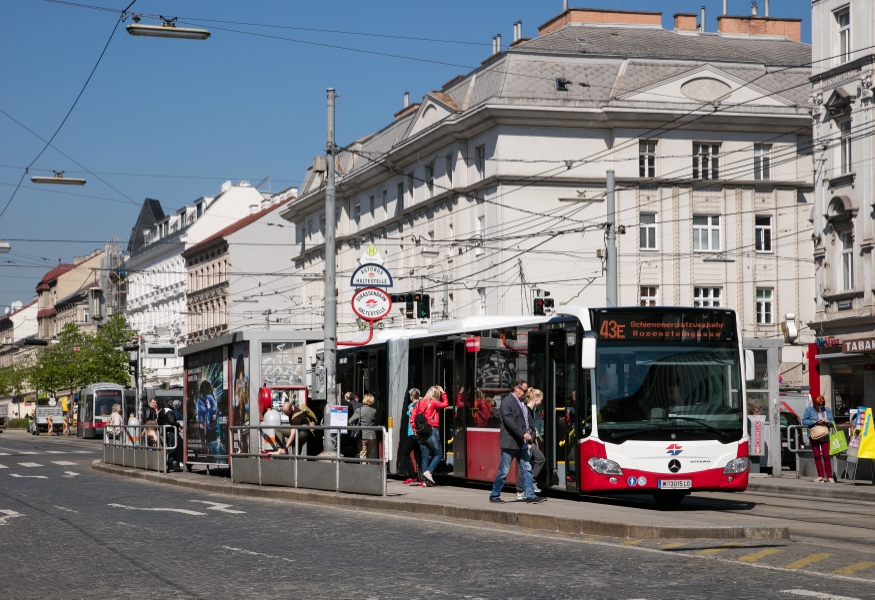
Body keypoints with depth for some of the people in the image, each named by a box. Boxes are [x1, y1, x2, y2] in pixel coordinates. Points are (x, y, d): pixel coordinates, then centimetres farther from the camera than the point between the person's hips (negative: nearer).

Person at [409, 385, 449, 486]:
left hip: (420, 433, 6)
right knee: (438, 454, 5)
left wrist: (415, 430, 11)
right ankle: (428, 472, -14)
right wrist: (443, 392, 17)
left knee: (425, 457, 7)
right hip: (431, 431, -6)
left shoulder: (419, 403, 11)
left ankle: (425, 480, 4)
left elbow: (412, 417, 7)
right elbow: (445, 404, 10)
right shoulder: (433, 402, -5)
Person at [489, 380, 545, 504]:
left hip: (522, 443, 8)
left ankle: (530, 496, 3)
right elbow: (508, 420, -20)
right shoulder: (507, 401, -10)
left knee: (527, 469, 3)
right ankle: (494, 495, 10)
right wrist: (523, 433, -24)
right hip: (510, 442, -8)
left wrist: (529, 431, 12)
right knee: (504, 471, -1)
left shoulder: (522, 403, 17)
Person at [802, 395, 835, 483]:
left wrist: (827, 422, -14)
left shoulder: (827, 410, 7)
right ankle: (820, 476, 9)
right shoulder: (809, 410, 2)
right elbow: (804, 421, -2)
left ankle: (829, 476, -3)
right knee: (817, 456, 3)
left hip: (825, 436, 0)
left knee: (826, 456, -6)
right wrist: (815, 422, -13)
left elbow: (832, 421, 8)